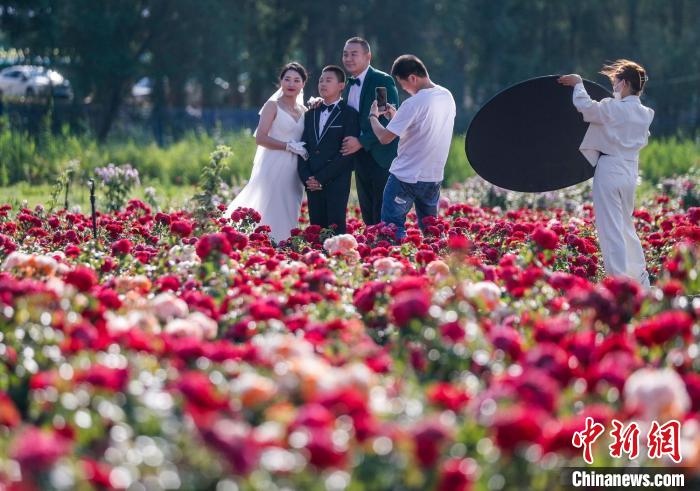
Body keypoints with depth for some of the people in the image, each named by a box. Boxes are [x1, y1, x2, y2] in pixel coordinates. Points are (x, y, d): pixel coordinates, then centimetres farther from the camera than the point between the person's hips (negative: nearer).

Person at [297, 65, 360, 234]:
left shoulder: (349, 114, -1)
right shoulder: (311, 114, 19)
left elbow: (347, 152, -9)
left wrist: (321, 178, -13)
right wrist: (306, 178, -2)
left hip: (337, 183, -5)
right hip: (313, 184, 5)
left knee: (336, 229, -10)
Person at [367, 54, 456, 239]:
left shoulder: (414, 103, -20)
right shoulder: (447, 97, 4)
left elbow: (385, 138, -16)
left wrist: (373, 116, 1)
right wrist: (397, 116, 16)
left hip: (406, 177, -8)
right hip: (434, 176, 8)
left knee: (392, 229, -2)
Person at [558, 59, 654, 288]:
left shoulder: (613, 108, -14)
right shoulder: (644, 115, 7)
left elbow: (585, 106, -13)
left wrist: (578, 83, 4)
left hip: (609, 170, -8)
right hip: (631, 171, 8)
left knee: (610, 228, -5)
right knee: (626, 225, 20)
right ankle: (640, 277, 22)